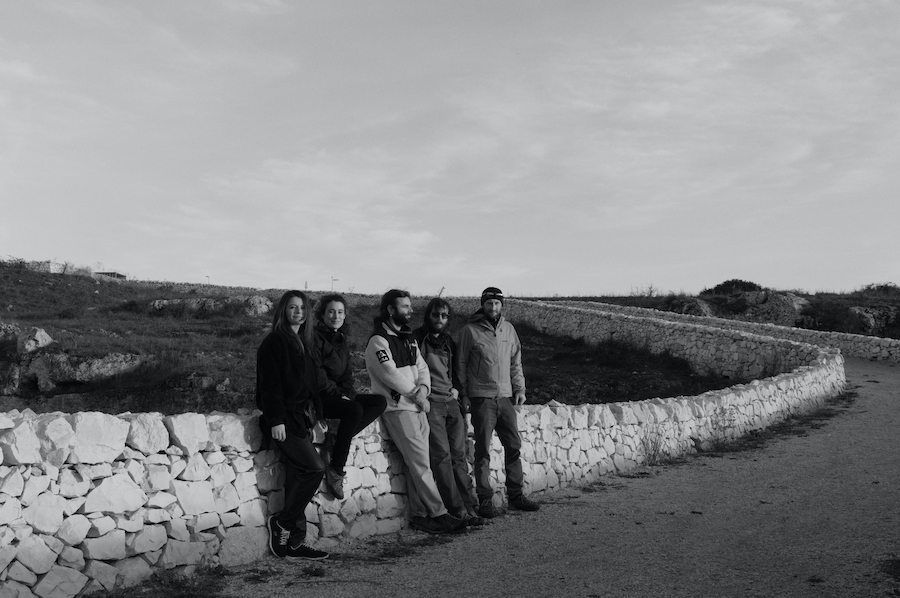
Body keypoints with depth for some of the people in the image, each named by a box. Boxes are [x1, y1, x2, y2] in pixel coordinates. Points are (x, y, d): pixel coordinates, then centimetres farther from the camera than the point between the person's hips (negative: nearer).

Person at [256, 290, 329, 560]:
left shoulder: (304, 343, 18)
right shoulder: (274, 342, -6)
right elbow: (269, 383, -13)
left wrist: (314, 414, 12)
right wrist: (276, 420, -19)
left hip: (302, 418, 8)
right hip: (285, 419, -8)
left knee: (298, 478, 5)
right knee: (314, 468, -15)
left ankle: (295, 542, 8)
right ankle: (281, 522, -1)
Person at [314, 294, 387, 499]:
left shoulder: (342, 340, 16)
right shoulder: (316, 338, -8)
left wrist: (348, 393, -3)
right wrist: (338, 394, -17)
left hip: (340, 396, 8)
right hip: (320, 398, -8)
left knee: (380, 401, -10)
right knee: (355, 410, -33)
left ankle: (335, 439, -18)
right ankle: (335, 470, -22)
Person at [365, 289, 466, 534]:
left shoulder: (408, 338, 18)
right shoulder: (378, 341, -9)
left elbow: (421, 367, 14)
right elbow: (391, 375, -17)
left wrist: (423, 388, -6)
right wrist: (417, 395, -10)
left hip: (417, 406, 8)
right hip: (398, 408, -8)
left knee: (417, 463, 5)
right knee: (420, 462, -9)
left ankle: (419, 515, 10)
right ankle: (438, 514, -6)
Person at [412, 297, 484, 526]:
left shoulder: (448, 341, 19)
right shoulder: (417, 339, 0)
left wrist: (456, 388, 12)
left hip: (451, 402, 6)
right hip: (430, 402, -6)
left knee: (459, 455, 1)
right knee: (442, 455, -12)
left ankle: (470, 506, 1)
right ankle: (457, 509, -12)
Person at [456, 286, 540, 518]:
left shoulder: (508, 329, 11)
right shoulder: (470, 330, -4)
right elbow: (461, 364, -1)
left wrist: (519, 388, 10)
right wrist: (464, 393, -4)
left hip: (505, 397, 5)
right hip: (482, 397, -5)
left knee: (514, 446, 8)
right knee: (483, 450, -1)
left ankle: (515, 494, 19)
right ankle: (485, 500, 5)